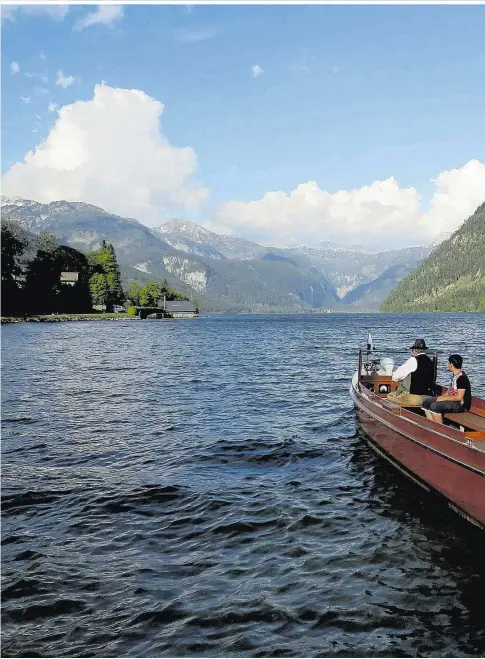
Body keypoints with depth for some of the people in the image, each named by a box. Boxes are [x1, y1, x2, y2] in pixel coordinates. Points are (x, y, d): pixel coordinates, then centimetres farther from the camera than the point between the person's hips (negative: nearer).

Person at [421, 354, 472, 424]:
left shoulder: (462, 377, -20)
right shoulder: (453, 375, 10)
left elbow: (459, 397, -23)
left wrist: (443, 398, -18)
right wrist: (441, 396, 1)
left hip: (460, 404, -10)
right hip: (452, 400, 10)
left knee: (435, 406, -29)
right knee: (426, 401, 2)